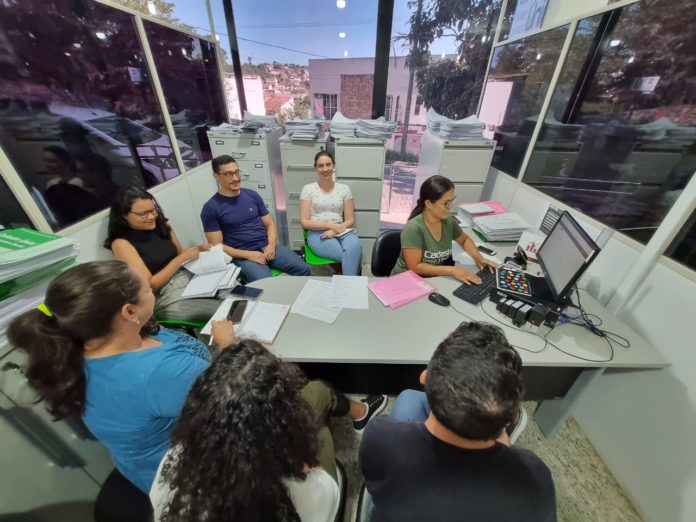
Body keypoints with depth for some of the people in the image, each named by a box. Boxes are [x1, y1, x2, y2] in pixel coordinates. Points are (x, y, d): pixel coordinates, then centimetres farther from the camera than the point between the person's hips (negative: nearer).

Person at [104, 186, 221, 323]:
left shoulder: (161, 226, 7)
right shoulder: (121, 244, -8)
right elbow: (149, 284, -12)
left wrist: (199, 249, -3)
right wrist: (182, 258, -18)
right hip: (167, 298, -6)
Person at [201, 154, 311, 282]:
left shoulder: (252, 195, 9)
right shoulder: (211, 208, -3)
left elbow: (270, 224, 11)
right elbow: (217, 246, -4)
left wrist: (271, 245, -9)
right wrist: (247, 254, -15)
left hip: (267, 247, 4)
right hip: (243, 255, -4)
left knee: (303, 269, -14)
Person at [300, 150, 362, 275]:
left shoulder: (344, 189, 9)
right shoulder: (308, 189, 4)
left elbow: (350, 220, 7)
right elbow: (305, 222, -2)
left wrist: (336, 230, -14)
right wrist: (332, 225, -13)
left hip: (340, 232, 3)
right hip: (317, 234, -2)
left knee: (355, 246, -34)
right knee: (353, 255, -30)